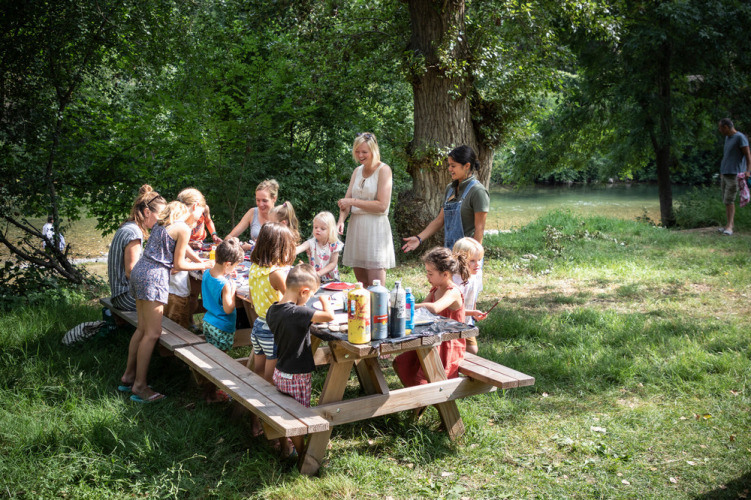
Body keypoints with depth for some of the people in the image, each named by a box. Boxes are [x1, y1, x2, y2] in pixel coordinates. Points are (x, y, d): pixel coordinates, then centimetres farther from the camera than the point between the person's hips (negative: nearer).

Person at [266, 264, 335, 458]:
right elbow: (329, 316, -35)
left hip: (280, 372, 8)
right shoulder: (297, 313, -29)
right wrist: (324, 301, -18)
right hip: (297, 376, -8)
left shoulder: (272, 310, -3)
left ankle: (284, 449, 38)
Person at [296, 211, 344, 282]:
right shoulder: (311, 243, -6)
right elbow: (299, 248, -25)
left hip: (331, 279, 0)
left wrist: (319, 273, -17)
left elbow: (333, 263, -5)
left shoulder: (334, 245, -5)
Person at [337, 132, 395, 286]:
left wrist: (353, 201, -12)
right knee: (361, 283, 10)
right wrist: (341, 220, -8)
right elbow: (346, 200, 11)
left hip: (375, 228, -6)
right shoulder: (357, 171, 15)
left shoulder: (383, 170, -5)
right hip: (356, 226, 6)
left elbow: (382, 205, -13)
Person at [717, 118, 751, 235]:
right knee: (726, 200, 8)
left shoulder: (740, 137, -8)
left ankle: (729, 226, -10)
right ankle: (730, 224, 13)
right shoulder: (728, 138, 16)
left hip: (734, 174, -8)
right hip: (724, 174, 8)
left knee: (729, 200, -11)